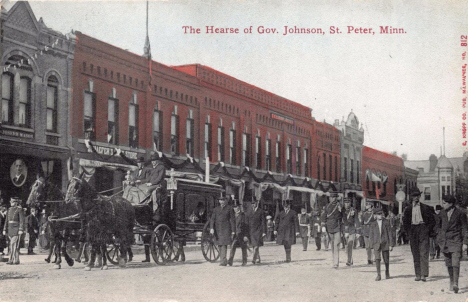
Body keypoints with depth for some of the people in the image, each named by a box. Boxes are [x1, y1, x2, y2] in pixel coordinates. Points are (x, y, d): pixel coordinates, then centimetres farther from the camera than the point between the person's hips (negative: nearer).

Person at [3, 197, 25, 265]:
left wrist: (21, 230, -19)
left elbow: (22, 220, -11)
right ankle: (16, 260, 11)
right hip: (10, 229, 7)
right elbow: (7, 221, 15)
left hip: (16, 229, -7)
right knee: (12, 245, 7)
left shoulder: (19, 209, -6)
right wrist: (4, 230, 10)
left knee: (14, 244, -12)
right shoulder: (9, 210, 14)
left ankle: (11, 260, -13)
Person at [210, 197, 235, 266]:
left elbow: (232, 220, -1)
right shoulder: (216, 209, 11)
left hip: (226, 229, -4)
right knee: (220, 245, 7)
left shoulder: (229, 208, 2)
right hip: (218, 229, 4)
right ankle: (223, 261, 16)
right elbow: (212, 219, 3)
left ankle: (223, 261, -19)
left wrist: (233, 231, -6)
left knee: (224, 245, -15)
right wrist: (211, 228, -13)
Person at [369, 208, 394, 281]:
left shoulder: (386, 222, 2)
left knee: (386, 259, 8)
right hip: (376, 243, 0)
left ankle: (387, 273, 31)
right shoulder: (373, 224, 5)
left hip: (385, 243, 0)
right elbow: (371, 235, 9)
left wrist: (391, 244, -2)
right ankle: (378, 275, -9)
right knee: (377, 258, -13)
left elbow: (390, 233, 2)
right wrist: (372, 245, 3)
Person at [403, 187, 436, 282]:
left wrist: (428, 230, -2)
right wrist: (409, 231, 4)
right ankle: (418, 275, 6)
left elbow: (432, 220, 7)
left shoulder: (425, 208, 6)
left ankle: (424, 274, -14)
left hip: (423, 229, -2)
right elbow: (405, 222, 15)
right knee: (415, 254, 3)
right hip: (413, 230, 2)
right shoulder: (408, 209, 10)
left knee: (424, 253, -10)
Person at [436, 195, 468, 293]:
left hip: (456, 241, -4)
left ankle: (455, 284, -18)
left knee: (455, 262, -15)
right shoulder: (442, 213, 6)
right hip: (444, 241, 4)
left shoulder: (460, 214, -6)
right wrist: (440, 237, 15)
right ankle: (451, 282, 18)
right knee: (448, 263, 7)